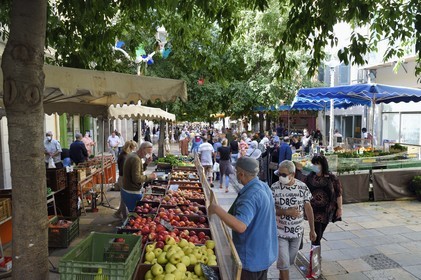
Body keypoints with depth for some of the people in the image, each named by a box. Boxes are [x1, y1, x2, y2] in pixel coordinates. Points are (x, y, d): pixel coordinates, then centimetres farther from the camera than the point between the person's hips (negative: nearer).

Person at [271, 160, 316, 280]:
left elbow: (308, 208, -1)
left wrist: (312, 230, 1)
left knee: (290, 261, 20)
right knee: (284, 262, 2)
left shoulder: (303, 187, -8)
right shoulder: (274, 188, -14)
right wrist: (287, 212, -24)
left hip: (297, 232, 3)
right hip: (280, 232, -3)